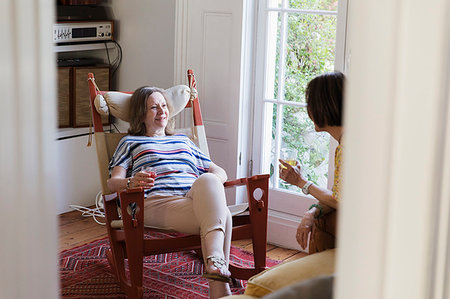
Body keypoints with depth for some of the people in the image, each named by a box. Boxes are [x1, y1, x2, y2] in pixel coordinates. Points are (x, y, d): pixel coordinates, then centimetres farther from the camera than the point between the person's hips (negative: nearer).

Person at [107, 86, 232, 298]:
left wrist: (211, 182, 4)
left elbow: (220, 172, 31)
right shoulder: (130, 143, 26)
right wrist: (132, 182, -15)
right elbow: (113, 182, 11)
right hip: (156, 202, -4)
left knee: (208, 180, -38)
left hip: (198, 200, 4)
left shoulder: (183, 141, 37)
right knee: (222, 215, -35)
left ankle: (214, 263, -48)